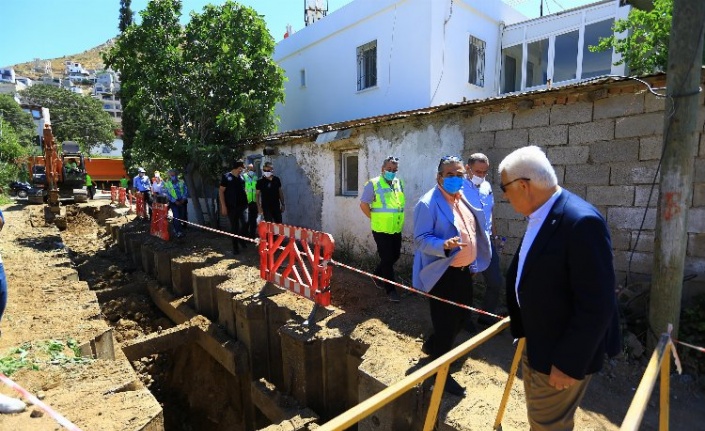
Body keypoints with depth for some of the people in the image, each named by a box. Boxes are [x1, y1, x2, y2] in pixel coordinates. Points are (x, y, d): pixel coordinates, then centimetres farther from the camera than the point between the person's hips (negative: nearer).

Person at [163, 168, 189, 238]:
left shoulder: (181, 181, 5)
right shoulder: (167, 183, 0)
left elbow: (186, 191, 4)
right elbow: (167, 194, -4)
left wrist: (183, 199, -10)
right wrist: (175, 201, -13)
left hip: (182, 201, 3)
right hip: (173, 202, -3)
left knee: (183, 216, 6)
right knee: (176, 216, -12)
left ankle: (175, 227, 31)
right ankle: (179, 232, -7)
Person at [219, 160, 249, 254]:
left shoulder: (242, 177, 10)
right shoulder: (226, 177, -3)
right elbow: (221, 191, -4)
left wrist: (246, 202, 10)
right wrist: (223, 206, -10)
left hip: (243, 205, 3)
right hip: (231, 207, -3)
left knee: (245, 223, -9)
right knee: (234, 227, 4)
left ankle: (241, 238, 19)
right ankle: (235, 247, 16)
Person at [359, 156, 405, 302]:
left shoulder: (399, 183, 9)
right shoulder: (373, 184, -10)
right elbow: (364, 205, -9)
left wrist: (399, 220, 13)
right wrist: (375, 219, -6)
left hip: (396, 229, 7)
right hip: (381, 230, -7)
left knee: (395, 256, 16)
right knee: (387, 258, 0)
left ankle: (377, 275, 38)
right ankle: (390, 289, 13)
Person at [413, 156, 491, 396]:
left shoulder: (464, 200, 8)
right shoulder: (428, 203, -18)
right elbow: (421, 239, -22)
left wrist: (473, 264, 19)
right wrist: (444, 246, -38)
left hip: (463, 271, 9)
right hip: (442, 274, -8)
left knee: (461, 316, 21)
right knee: (445, 323, 4)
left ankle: (431, 346, 46)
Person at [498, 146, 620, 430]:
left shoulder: (581, 221, -28)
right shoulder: (538, 217, 1)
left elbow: (597, 305, -27)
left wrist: (569, 362, -20)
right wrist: (523, 328, 17)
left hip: (562, 352, -8)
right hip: (536, 342, 8)